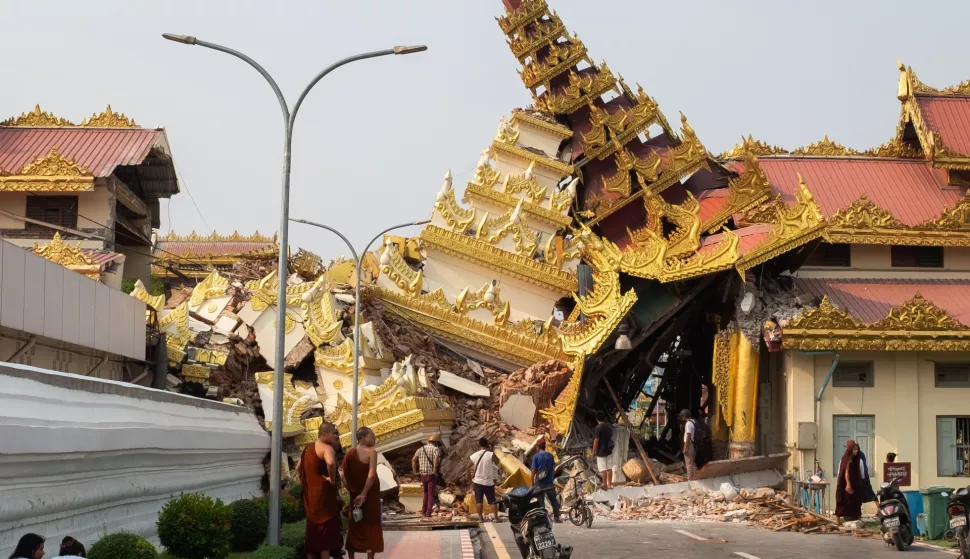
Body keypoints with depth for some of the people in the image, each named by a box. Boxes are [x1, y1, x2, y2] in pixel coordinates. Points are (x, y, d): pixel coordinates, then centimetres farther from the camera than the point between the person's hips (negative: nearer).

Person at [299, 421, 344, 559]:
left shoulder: (309, 448, 14)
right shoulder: (327, 448, -17)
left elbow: (299, 468, 25)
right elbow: (331, 463, -39)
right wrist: (333, 479, -23)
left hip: (311, 497, 9)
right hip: (324, 496, -9)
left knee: (314, 532, 15)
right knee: (326, 533, -3)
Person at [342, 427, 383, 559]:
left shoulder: (350, 454, 4)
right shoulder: (371, 452, -12)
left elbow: (345, 477, 2)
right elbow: (371, 475, -22)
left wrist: (353, 491, 8)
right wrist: (363, 494, -17)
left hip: (354, 495, 5)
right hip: (370, 495, -5)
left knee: (354, 527, 13)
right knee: (371, 527, 1)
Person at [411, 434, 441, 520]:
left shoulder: (421, 449, 13)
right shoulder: (436, 449, -4)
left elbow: (413, 460, 2)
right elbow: (436, 458, -26)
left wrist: (415, 472, 2)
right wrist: (434, 471, -24)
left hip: (423, 475, 5)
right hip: (431, 475, -5)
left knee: (426, 494, 20)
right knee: (431, 495, -1)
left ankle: (423, 513, 16)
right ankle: (428, 515, -8)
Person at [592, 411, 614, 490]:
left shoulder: (598, 428, -16)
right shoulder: (609, 426, 6)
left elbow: (596, 440, -16)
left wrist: (594, 451, -8)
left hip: (601, 451, -7)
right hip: (609, 450, 7)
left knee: (603, 469, -3)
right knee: (609, 468, 10)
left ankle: (605, 485, -1)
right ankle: (609, 484, 15)